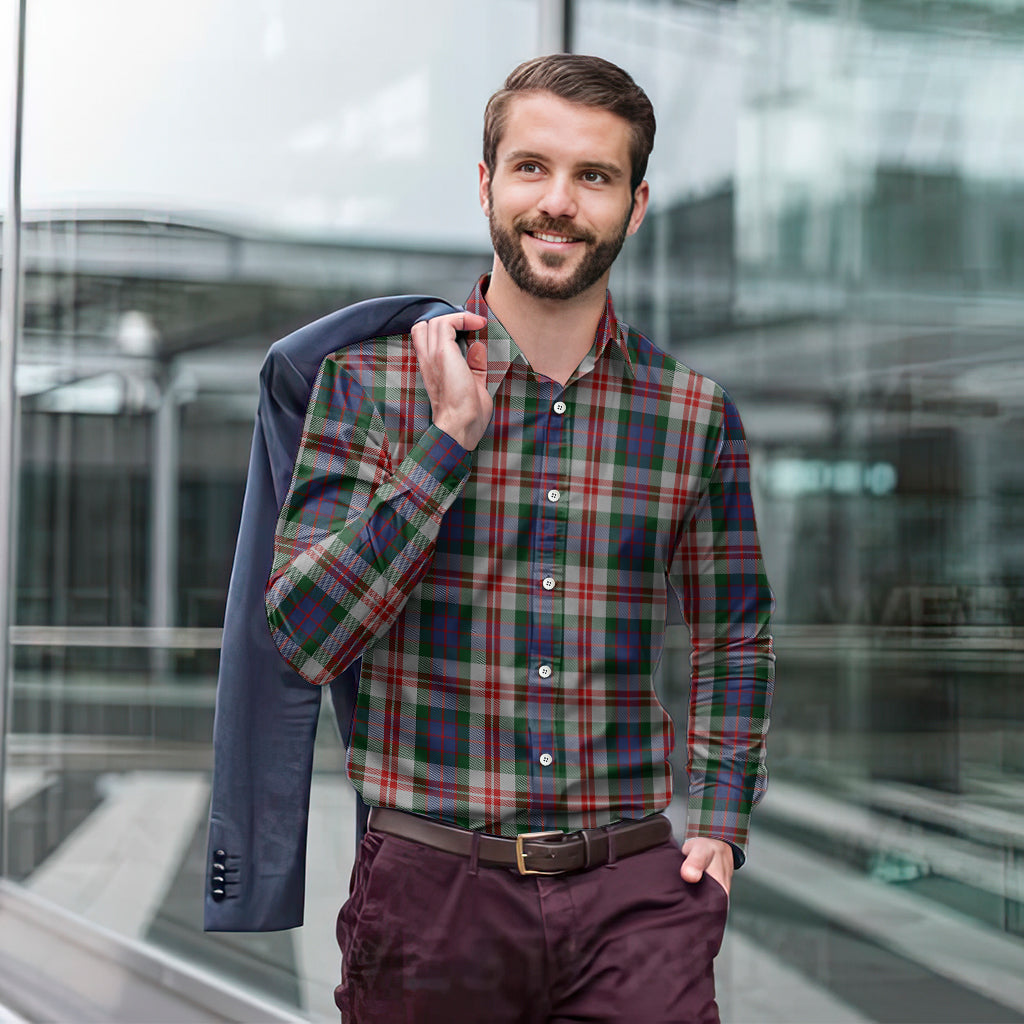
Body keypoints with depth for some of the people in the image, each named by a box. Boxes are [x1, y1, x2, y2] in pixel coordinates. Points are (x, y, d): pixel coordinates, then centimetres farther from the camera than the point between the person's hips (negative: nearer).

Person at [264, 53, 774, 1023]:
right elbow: (302, 636, -10)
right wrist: (451, 437, -14)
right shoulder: (370, 380, -1)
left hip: (634, 891, 1)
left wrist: (721, 823, 6)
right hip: (430, 885, -1)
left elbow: (734, 636, 17)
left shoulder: (695, 411, 5)